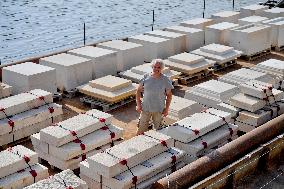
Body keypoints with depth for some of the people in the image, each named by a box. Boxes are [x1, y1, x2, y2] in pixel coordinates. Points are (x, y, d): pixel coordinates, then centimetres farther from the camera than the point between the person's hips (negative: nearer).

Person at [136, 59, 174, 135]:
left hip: (159, 110, -1)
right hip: (146, 108, 1)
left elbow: (169, 95, -2)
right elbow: (139, 90, 5)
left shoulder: (165, 80, -8)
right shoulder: (146, 77, -4)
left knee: (157, 128, 11)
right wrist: (138, 104, -2)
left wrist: (167, 108, -5)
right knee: (141, 128, 6)